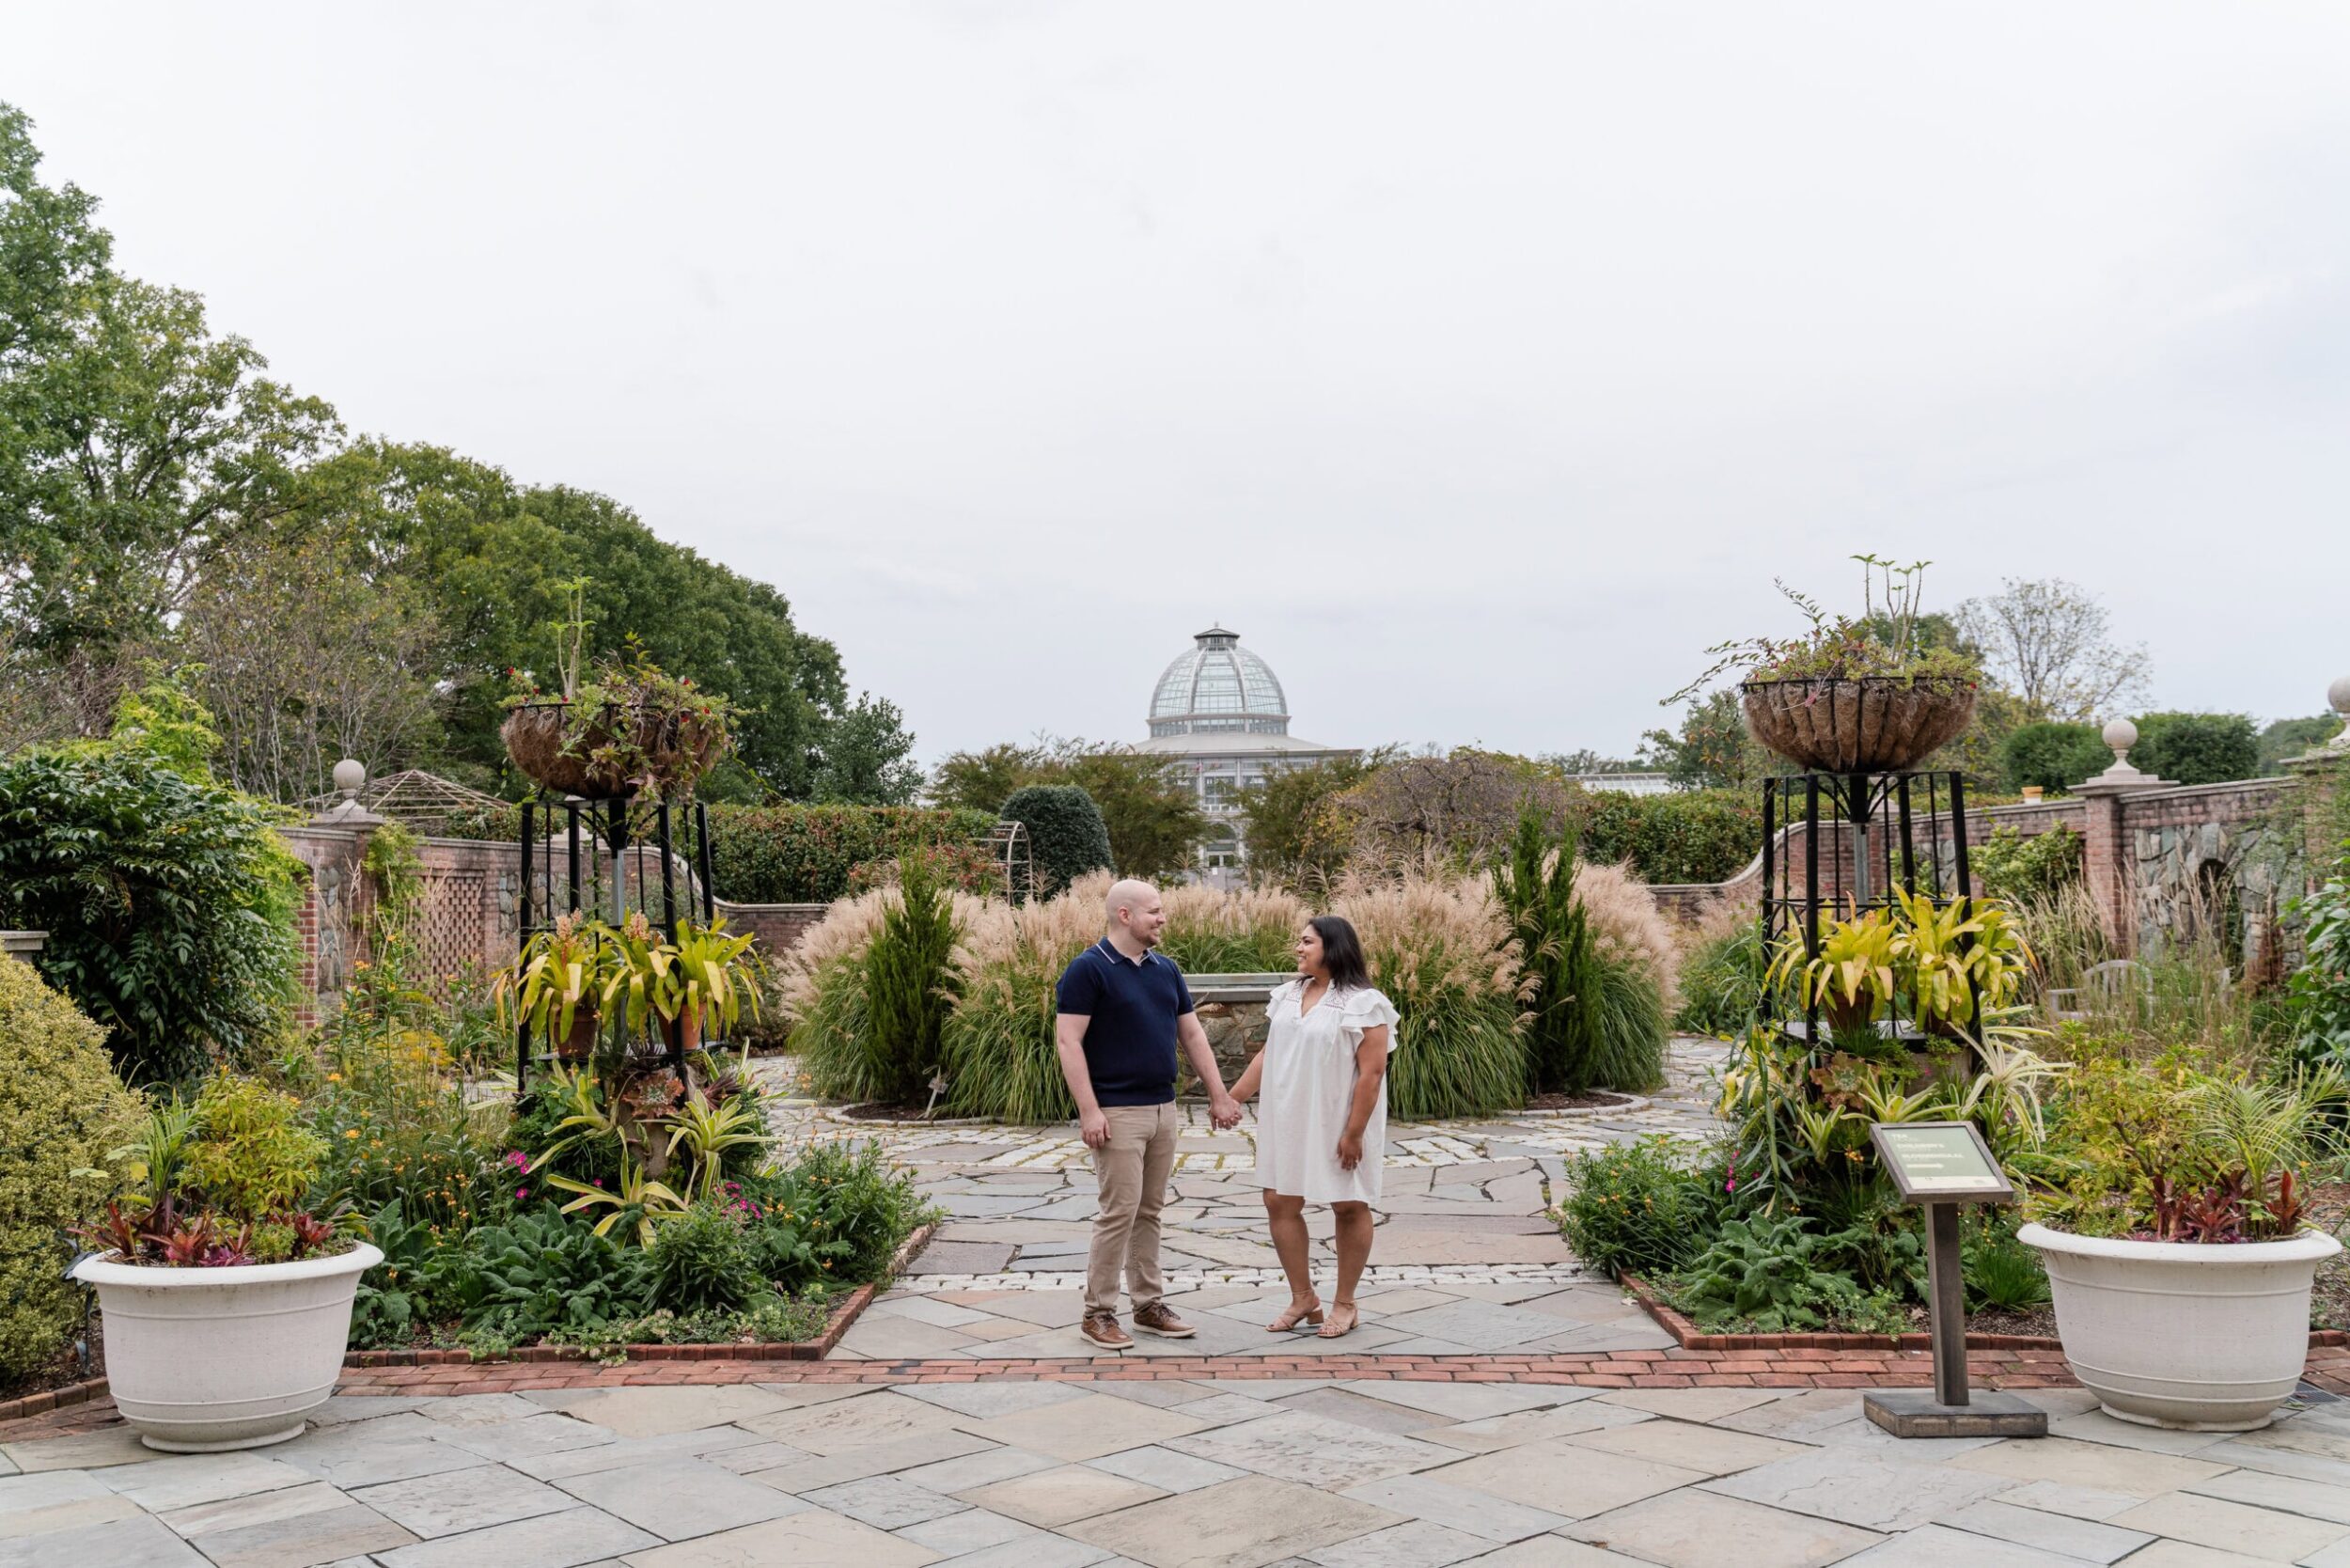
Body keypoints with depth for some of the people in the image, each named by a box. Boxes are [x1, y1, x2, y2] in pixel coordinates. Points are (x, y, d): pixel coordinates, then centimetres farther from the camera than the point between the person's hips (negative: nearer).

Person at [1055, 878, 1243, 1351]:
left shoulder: (1166, 969, 11)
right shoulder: (1089, 969, -11)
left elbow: (1192, 1033, 15)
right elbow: (1068, 1041, -14)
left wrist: (1219, 1095, 12)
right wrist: (1089, 1110, -19)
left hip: (1163, 1109, 7)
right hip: (1118, 1113, -7)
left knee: (1149, 1211, 13)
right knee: (1119, 1212, -5)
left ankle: (1150, 1304, 21)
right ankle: (1098, 1313, 6)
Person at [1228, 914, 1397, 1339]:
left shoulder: (1362, 1004, -14)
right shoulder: (1288, 996, 7)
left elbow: (1371, 1072, -17)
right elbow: (1268, 1053, 14)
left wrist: (1354, 1133, -20)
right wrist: (1232, 1096, 11)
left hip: (1336, 1126, -6)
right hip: (1289, 1122, 6)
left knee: (1349, 1207, 5)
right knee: (1280, 1203, 5)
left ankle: (1345, 1304, 19)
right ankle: (1303, 1298, 19)